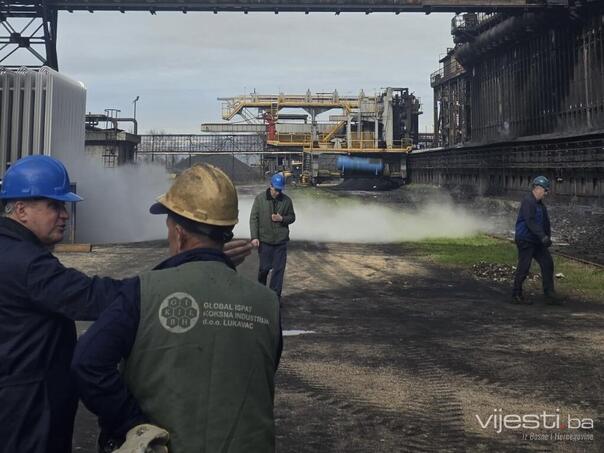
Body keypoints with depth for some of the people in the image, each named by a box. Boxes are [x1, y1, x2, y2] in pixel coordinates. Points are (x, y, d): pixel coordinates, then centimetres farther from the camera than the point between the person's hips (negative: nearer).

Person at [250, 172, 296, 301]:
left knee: (279, 269, 2)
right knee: (265, 267, 4)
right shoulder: (260, 199, -3)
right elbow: (254, 218, -3)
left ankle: (275, 296, 11)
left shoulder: (287, 200, 2)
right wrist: (254, 237, -11)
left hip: (281, 241, 2)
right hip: (264, 240, -2)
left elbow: (292, 217, 12)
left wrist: (282, 219, -10)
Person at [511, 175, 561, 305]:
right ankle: (516, 296, 7)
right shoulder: (527, 202, -15)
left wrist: (548, 237, 12)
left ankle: (549, 294, 6)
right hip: (525, 240, -9)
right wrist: (543, 236, -30)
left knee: (548, 264, 3)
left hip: (537, 241, 9)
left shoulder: (541, 204, 15)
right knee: (523, 268, -4)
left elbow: (546, 222, 21)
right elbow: (530, 222, -25)